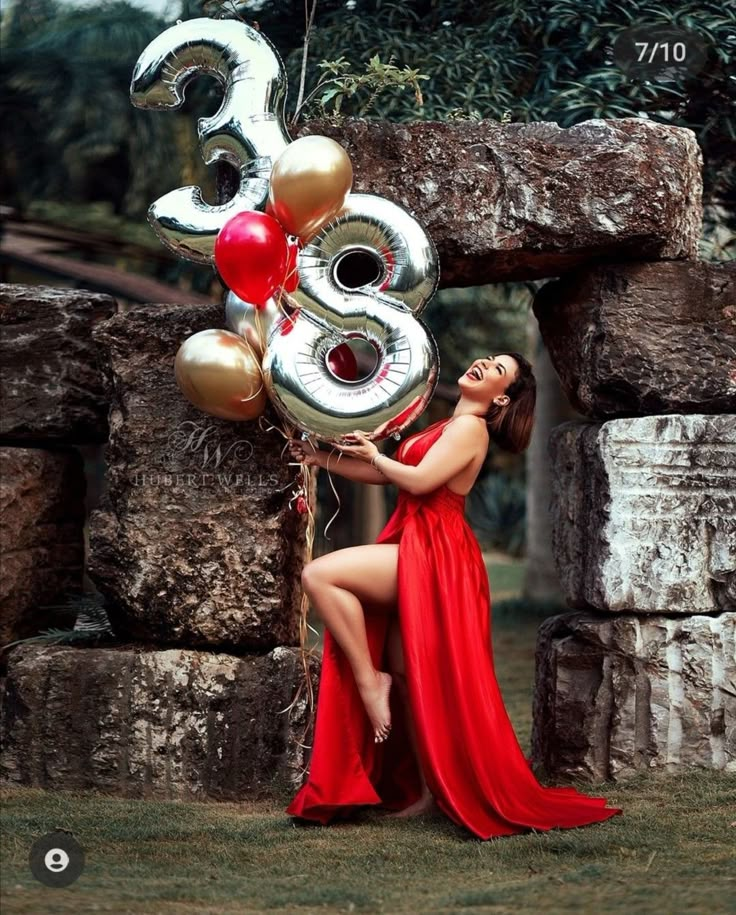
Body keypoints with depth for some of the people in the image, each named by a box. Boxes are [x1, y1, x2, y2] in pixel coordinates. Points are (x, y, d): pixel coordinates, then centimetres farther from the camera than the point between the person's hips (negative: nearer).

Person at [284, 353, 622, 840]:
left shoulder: (470, 428, -9)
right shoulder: (447, 427, 20)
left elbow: (418, 480, -20)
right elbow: (391, 474, 21)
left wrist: (374, 456, -4)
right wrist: (322, 459, 17)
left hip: (432, 557, -9)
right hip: (414, 553, 9)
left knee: (319, 575, -20)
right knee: (407, 675, 8)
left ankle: (369, 681, -11)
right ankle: (426, 787, 12)